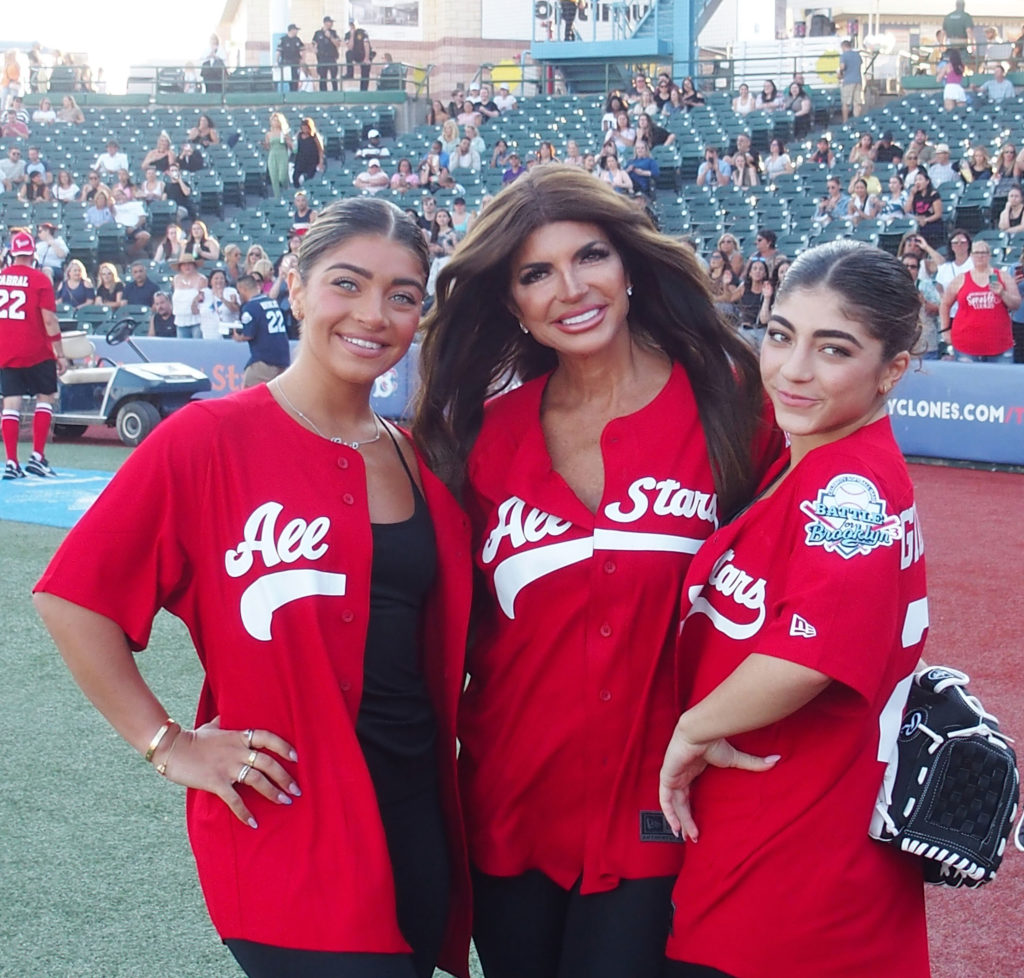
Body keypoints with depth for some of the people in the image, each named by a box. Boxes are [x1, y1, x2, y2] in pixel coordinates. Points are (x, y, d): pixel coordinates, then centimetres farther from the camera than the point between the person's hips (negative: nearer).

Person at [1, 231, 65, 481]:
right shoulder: (40, 279, -8)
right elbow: (49, 320, -11)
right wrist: (60, 354, -5)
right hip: (36, 352, -3)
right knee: (45, 397, 9)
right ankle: (37, 457, 2)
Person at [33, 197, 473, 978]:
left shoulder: (419, 462, 7)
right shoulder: (210, 439, -9)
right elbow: (73, 598, -8)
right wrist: (168, 744, -9)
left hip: (416, 817, 6)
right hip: (286, 831, -6)